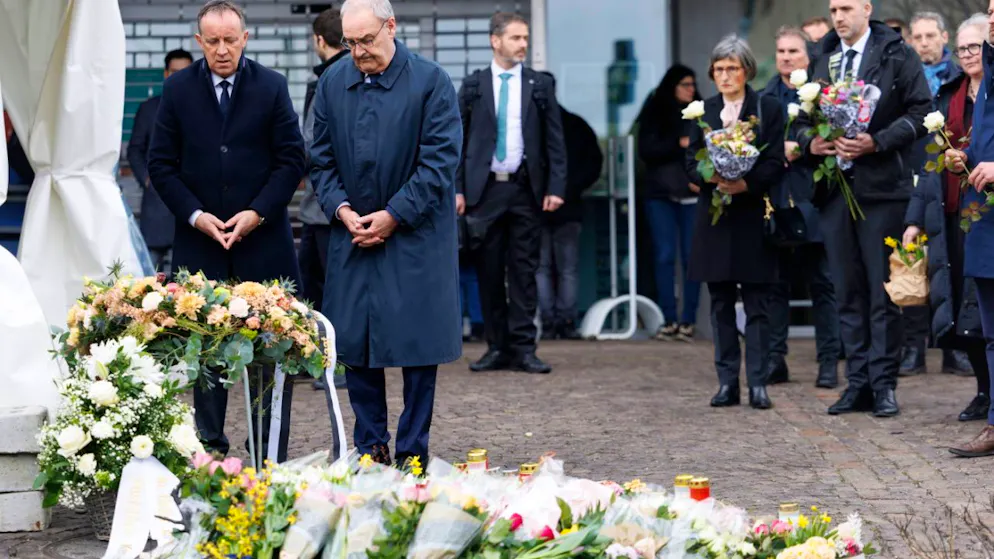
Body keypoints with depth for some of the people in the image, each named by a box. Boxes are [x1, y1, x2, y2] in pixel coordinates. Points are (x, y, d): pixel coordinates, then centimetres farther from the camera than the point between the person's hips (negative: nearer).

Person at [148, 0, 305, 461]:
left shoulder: (272, 86, 2)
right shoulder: (177, 89, 4)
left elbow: (291, 160, 2)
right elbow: (161, 164, 4)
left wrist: (258, 213, -9)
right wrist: (195, 215, -8)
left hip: (262, 239, 0)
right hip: (199, 240, 1)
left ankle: (270, 457, 8)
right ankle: (209, 451, 12)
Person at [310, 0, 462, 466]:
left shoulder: (431, 82, -7)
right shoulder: (332, 83, 6)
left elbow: (440, 161, -10)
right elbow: (321, 158, 10)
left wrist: (393, 215, -13)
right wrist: (341, 208, -7)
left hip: (415, 234, -4)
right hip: (352, 234, 4)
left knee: (418, 342, -1)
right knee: (353, 341, 4)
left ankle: (412, 451, 8)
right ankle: (370, 449, 15)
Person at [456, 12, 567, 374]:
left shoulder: (540, 85, 7)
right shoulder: (472, 86, 7)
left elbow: (555, 141, 5)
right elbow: (458, 141, 6)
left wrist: (556, 187, -4)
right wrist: (457, 189, -2)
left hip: (526, 190, 0)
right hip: (484, 190, 0)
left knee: (524, 272, 0)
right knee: (489, 272, 3)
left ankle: (523, 349, 3)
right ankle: (497, 348, 10)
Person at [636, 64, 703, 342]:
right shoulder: (654, 115, 5)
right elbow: (646, 150, -4)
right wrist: (679, 144, -13)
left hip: (693, 196, 1)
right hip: (661, 196, -1)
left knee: (692, 257, -2)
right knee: (665, 256, -2)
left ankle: (688, 320, 1)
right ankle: (669, 319, 1)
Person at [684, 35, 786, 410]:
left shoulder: (768, 110, 0)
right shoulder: (703, 111, 10)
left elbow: (775, 164, -5)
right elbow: (690, 161, 6)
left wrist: (746, 184, -21)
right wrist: (712, 178, -15)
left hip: (753, 216, -3)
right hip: (714, 217, 3)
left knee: (757, 305, -1)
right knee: (720, 304, 6)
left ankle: (758, 383, 1)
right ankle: (727, 382, 11)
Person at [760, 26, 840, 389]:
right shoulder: (764, 97, 11)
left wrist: (799, 149, -15)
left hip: (811, 200, -4)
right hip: (774, 201, 4)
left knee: (821, 283, 3)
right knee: (775, 283, 7)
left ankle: (829, 362, 7)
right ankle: (775, 360, 12)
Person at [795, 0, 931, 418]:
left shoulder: (897, 55, 0)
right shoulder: (822, 60, 15)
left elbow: (920, 113, -7)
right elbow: (802, 118, 17)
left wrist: (877, 142, -17)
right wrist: (810, 142, -4)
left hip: (881, 187, -5)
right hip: (834, 189, 5)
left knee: (883, 290, -2)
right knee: (848, 291, 8)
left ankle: (883, 384, 4)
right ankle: (858, 383, 14)